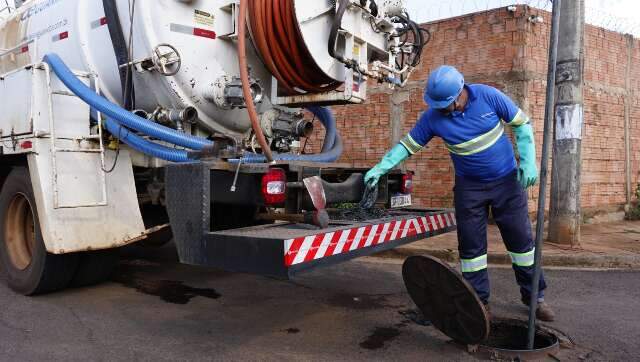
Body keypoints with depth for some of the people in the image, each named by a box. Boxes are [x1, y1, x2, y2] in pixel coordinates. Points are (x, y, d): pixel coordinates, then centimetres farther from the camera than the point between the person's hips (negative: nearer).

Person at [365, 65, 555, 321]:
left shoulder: (488, 96, -16)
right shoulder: (433, 117, -12)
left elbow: (521, 124, -4)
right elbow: (408, 144, -3)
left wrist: (528, 162, -12)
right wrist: (380, 169, -11)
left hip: (507, 180, 0)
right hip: (469, 187, 1)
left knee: (521, 239, 6)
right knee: (471, 245, 1)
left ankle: (534, 296, 23)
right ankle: (479, 301, 15)